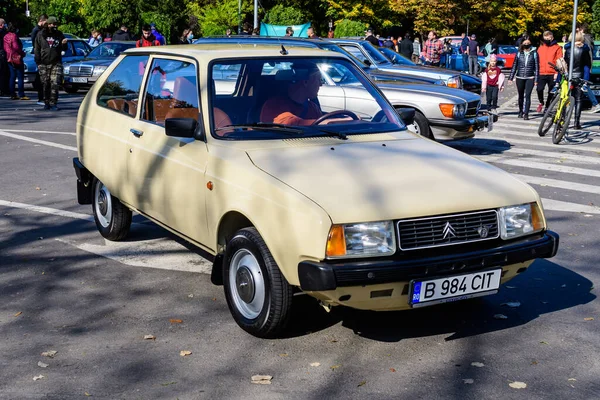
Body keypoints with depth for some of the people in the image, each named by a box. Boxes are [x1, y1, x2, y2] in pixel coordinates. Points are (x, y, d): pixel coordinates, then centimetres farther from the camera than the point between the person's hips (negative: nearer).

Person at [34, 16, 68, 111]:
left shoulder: (59, 35, 7)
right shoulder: (40, 35, 6)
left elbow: (64, 49, 12)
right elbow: (36, 49, 7)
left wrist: (64, 44, -11)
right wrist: (38, 61, -2)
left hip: (56, 64, 0)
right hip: (43, 64, 1)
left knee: (55, 84, -10)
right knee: (45, 84, 6)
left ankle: (53, 103, -5)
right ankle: (46, 103, 17)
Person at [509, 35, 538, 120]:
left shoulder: (534, 53, 2)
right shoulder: (519, 53, 7)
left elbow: (537, 67, 1)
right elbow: (514, 66, 10)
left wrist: (536, 80, -4)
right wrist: (511, 77, 6)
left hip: (530, 78, -2)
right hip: (519, 78, 2)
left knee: (527, 96, -10)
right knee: (521, 96, 11)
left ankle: (526, 114, -11)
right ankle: (521, 112, 26)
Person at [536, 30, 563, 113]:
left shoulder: (557, 48, 2)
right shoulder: (541, 47, 13)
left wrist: (557, 73, -12)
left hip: (552, 74, -2)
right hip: (541, 73, 2)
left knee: (551, 92, 5)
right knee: (539, 89, -15)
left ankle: (547, 107, 19)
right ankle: (541, 103, 11)